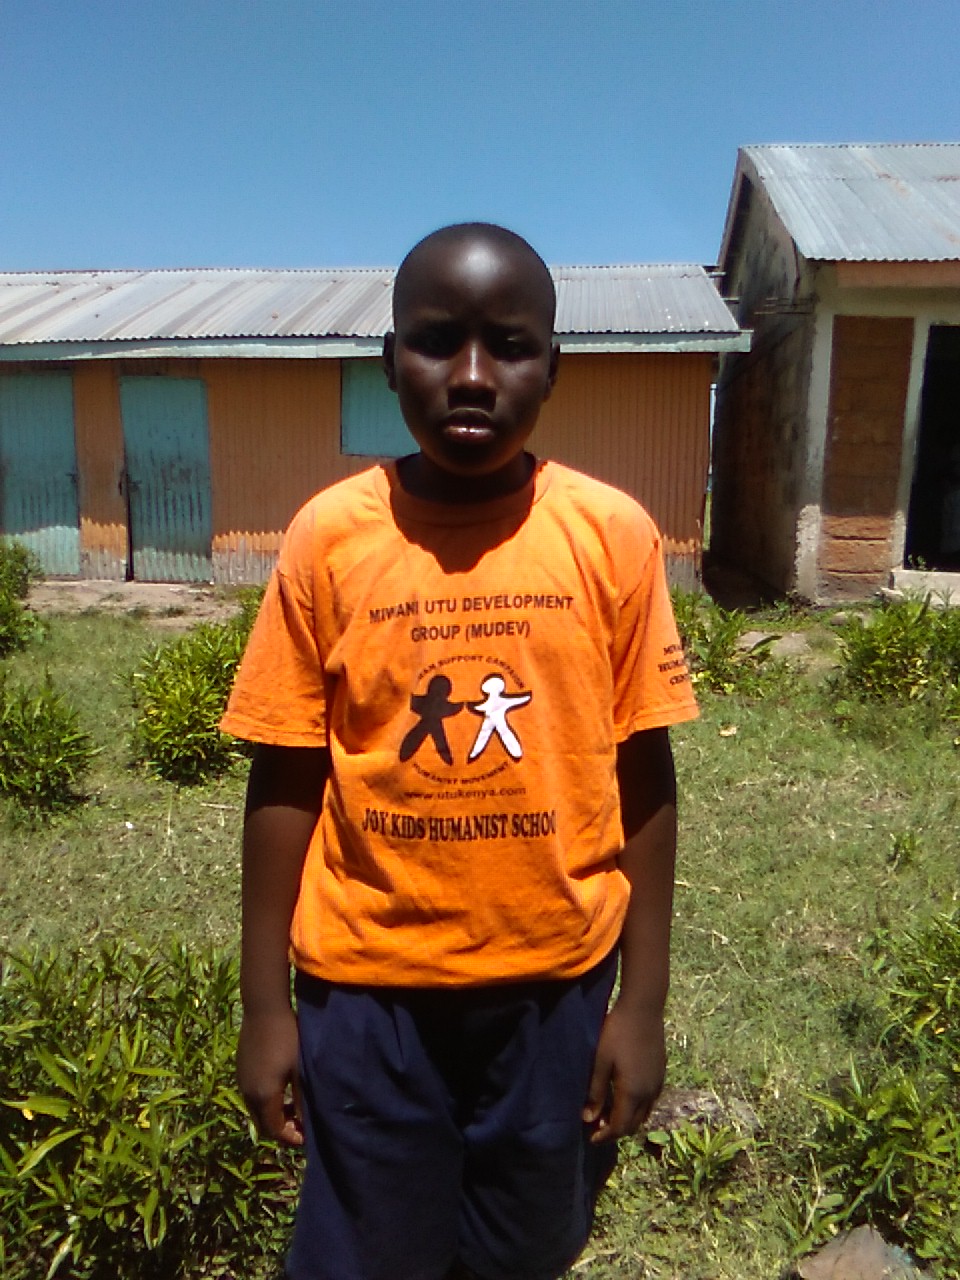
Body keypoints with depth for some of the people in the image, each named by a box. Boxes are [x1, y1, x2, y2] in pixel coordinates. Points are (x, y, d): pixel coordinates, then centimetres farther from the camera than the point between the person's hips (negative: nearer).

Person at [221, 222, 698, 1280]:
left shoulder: (613, 533, -10)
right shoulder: (328, 535, -10)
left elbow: (642, 780, -4)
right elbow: (285, 783, -5)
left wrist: (643, 1001, 0)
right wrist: (265, 1006, 0)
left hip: (555, 982, 1)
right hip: (367, 986, 0)